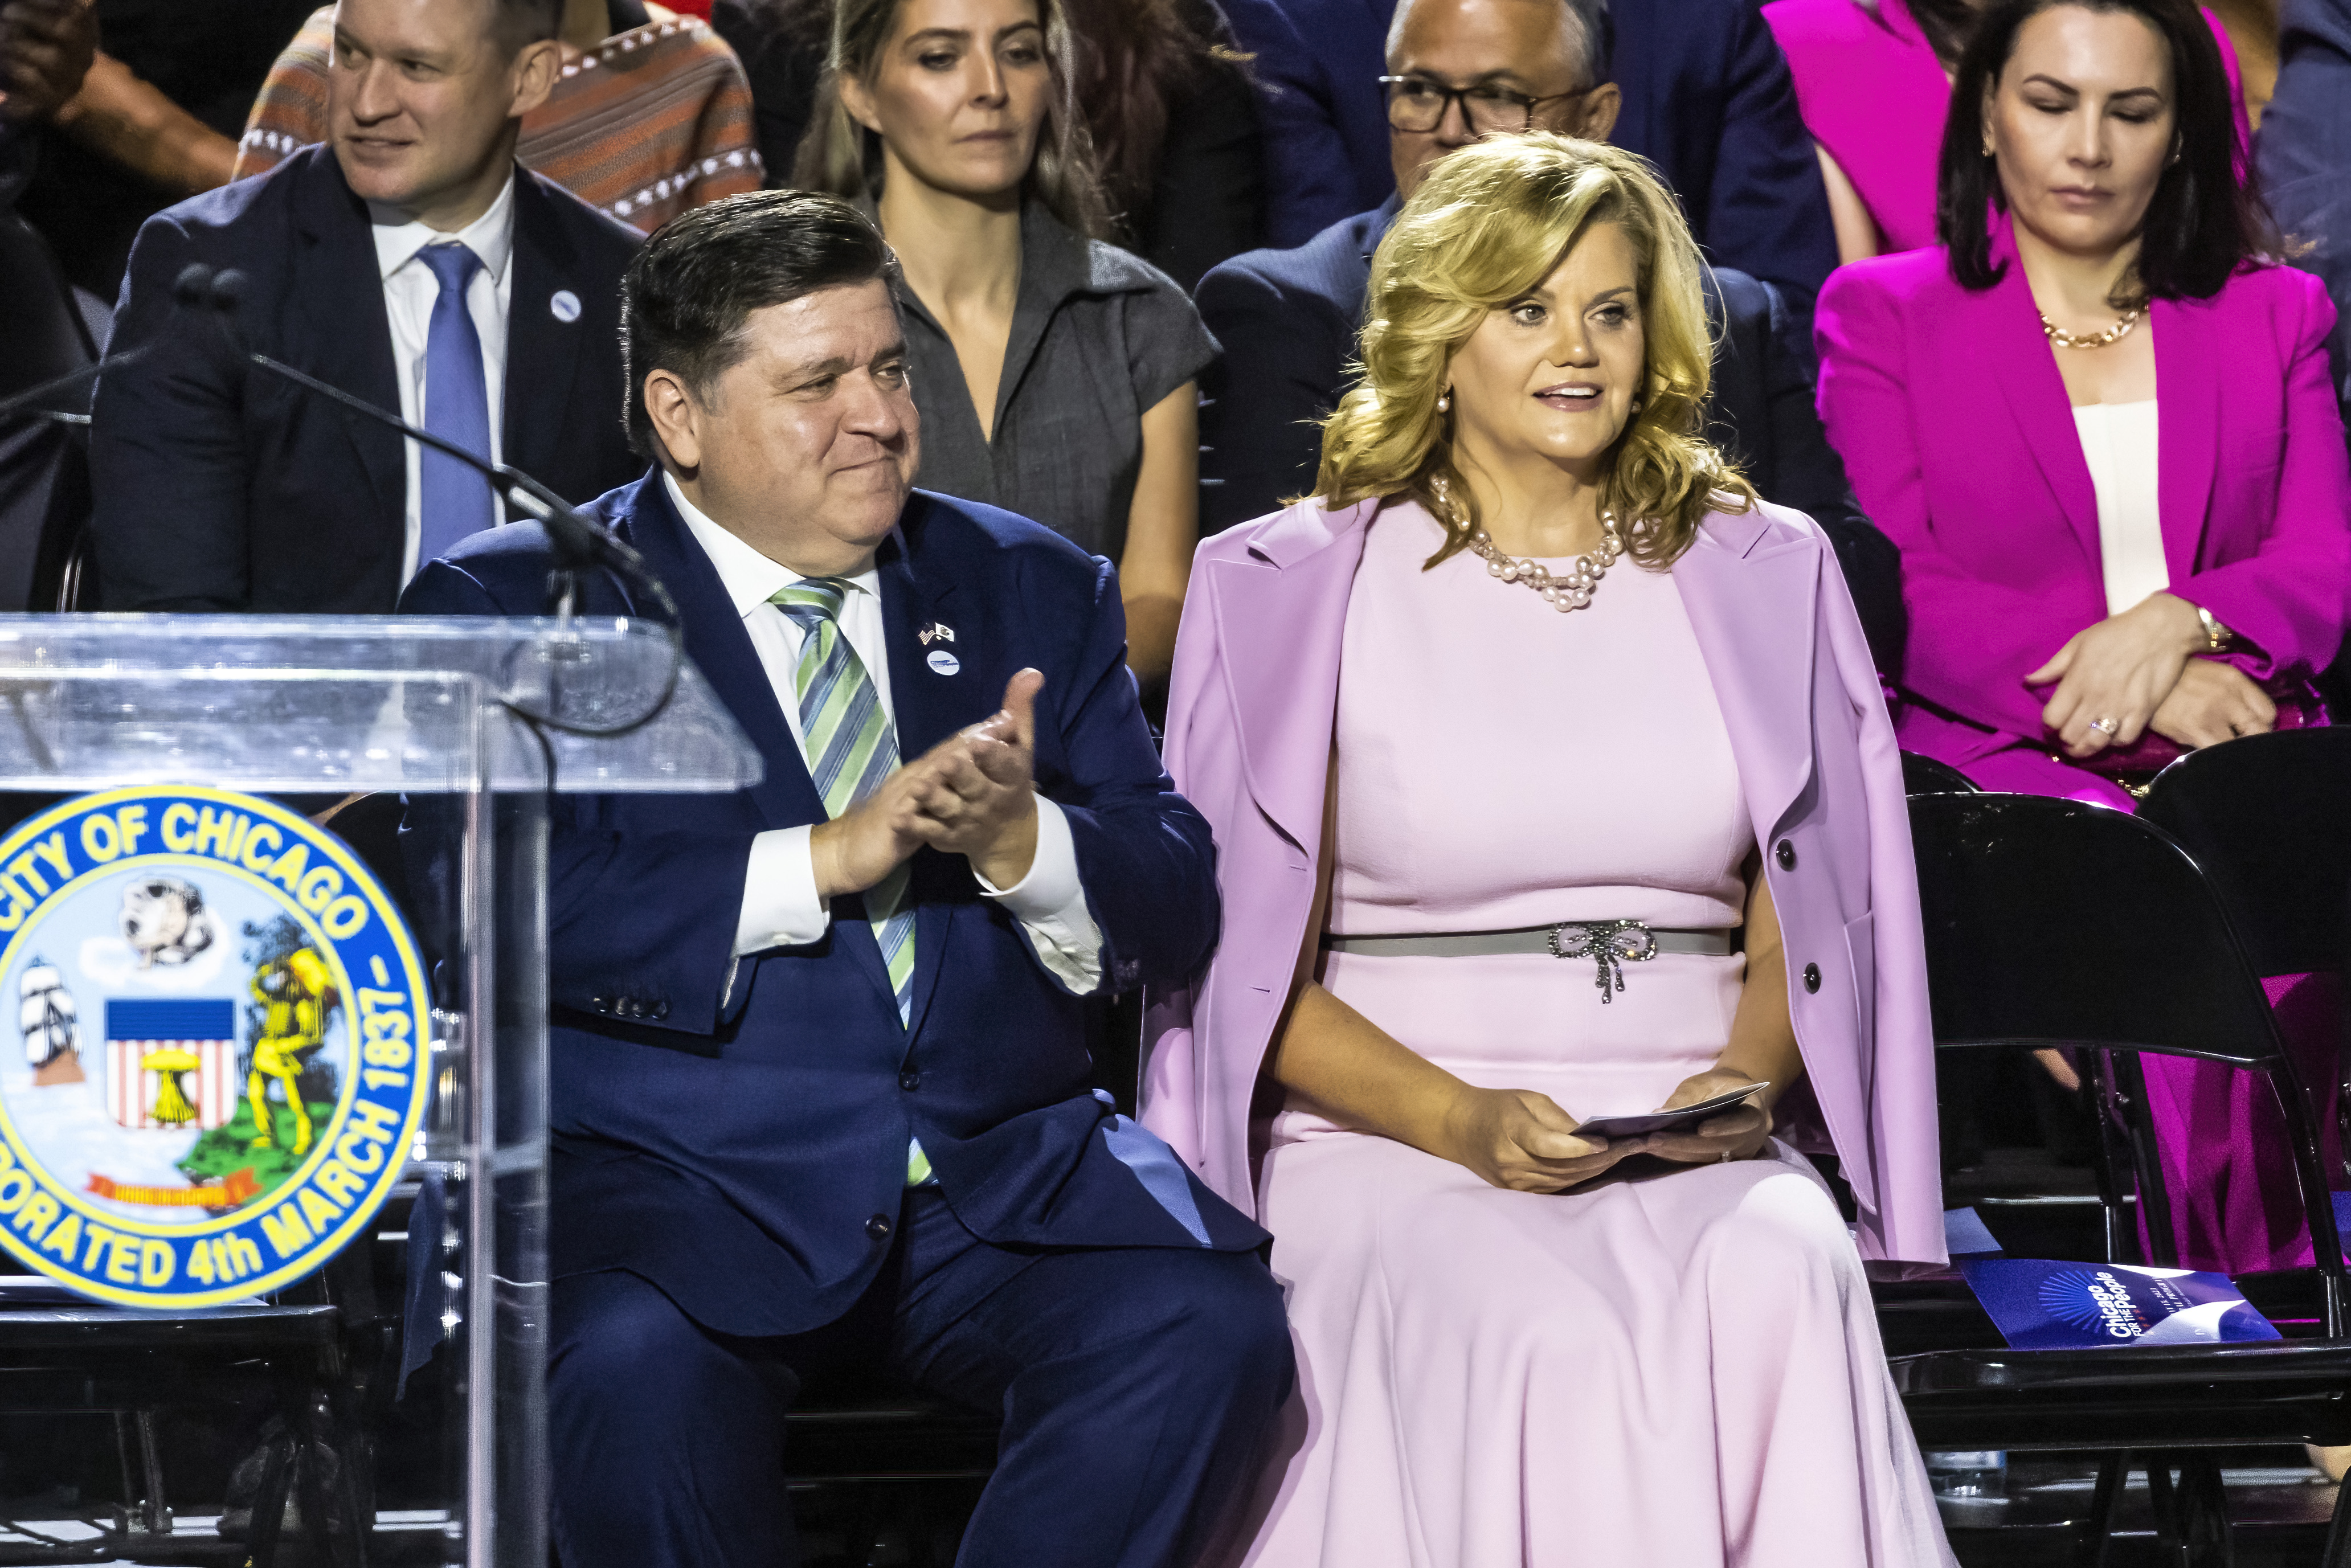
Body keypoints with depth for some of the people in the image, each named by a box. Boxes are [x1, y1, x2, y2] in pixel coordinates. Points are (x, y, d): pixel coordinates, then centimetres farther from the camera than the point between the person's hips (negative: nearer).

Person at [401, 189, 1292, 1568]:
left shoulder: (1033, 589, 17)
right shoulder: (516, 607, 5)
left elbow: (1176, 909, 9)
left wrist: (1022, 842, -13)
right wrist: (822, 863, -17)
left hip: (1002, 1179, 4)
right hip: (675, 1181, -3)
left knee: (1211, 1328, -25)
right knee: (637, 1368, -35)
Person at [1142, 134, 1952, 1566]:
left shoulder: (1764, 577, 16)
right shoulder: (1290, 590, 8)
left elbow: (1798, 919, 15)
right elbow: (1256, 972, 4)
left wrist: (1743, 1086, -7)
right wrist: (1462, 1121, -13)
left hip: (1701, 1150, 2)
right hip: (1383, 1139, -2)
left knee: (1780, 1286, -34)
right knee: (1548, 1335, -36)